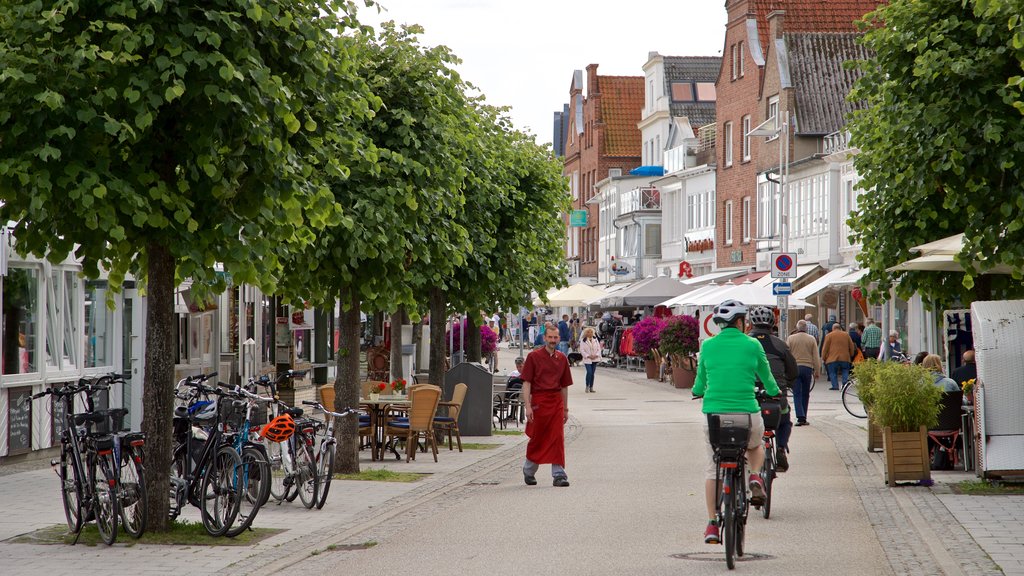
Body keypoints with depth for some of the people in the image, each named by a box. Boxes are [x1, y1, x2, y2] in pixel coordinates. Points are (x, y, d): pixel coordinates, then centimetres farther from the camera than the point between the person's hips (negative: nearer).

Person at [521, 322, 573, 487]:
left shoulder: (562, 359, 10)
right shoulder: (534, 356, -3)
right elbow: (526, 383, -5)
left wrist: (565, 409, 17)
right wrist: (527, 405, -14)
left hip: (557, 401, 3)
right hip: (539, 401, -3)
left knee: (557, 438, -6)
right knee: (537, 438, 6)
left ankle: (559, 474, -5)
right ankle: (529, 471, 27)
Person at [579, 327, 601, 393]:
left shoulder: (595, 340, 8)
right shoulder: (583, 341, -4)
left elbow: (599, 348, 8)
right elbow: (582, 350, -7)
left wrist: (596, 355, -8)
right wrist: (588, 356, -15)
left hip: (595, 359, 4)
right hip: (587, 360, -4)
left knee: (592, 373, 6)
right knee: (589, 372, -16)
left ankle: (591, 387, 13)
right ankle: (587, 386, -3)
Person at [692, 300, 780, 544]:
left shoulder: (708, 346, 3)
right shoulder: (752, 345, -2)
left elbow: (700, 383, 13)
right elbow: (767, 378, 11)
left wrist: (697, 391, 38)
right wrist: (774, 392, 34)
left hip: (714, 414, 1)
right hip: (746, 413, -1)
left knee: (712, 471, 11)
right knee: (756, 446, 31)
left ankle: (712, 524, 6)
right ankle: (755, 477, 3)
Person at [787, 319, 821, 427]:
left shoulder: (790, 339, 0)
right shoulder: (811, 339, 2)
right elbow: (816, 357, 2)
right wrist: (816, 371, 9)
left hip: (794, 368, -1)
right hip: (807, 368, 1)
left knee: (797, 394, -2)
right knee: (805, 394, 11)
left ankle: (800, 417, -16)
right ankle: (803, 418, 15)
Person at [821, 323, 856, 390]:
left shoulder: (829, 335, 1)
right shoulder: (846, 335, 12)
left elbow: (825, 348, 0)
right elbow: (852, 347, 17)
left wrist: (823, 358, 8)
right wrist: (851, 356, 29)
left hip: (832, 359, -3)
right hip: (845, 359, 3)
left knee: (833, 373, 4)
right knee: (845, 372, 13)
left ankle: (835, 385, -8)